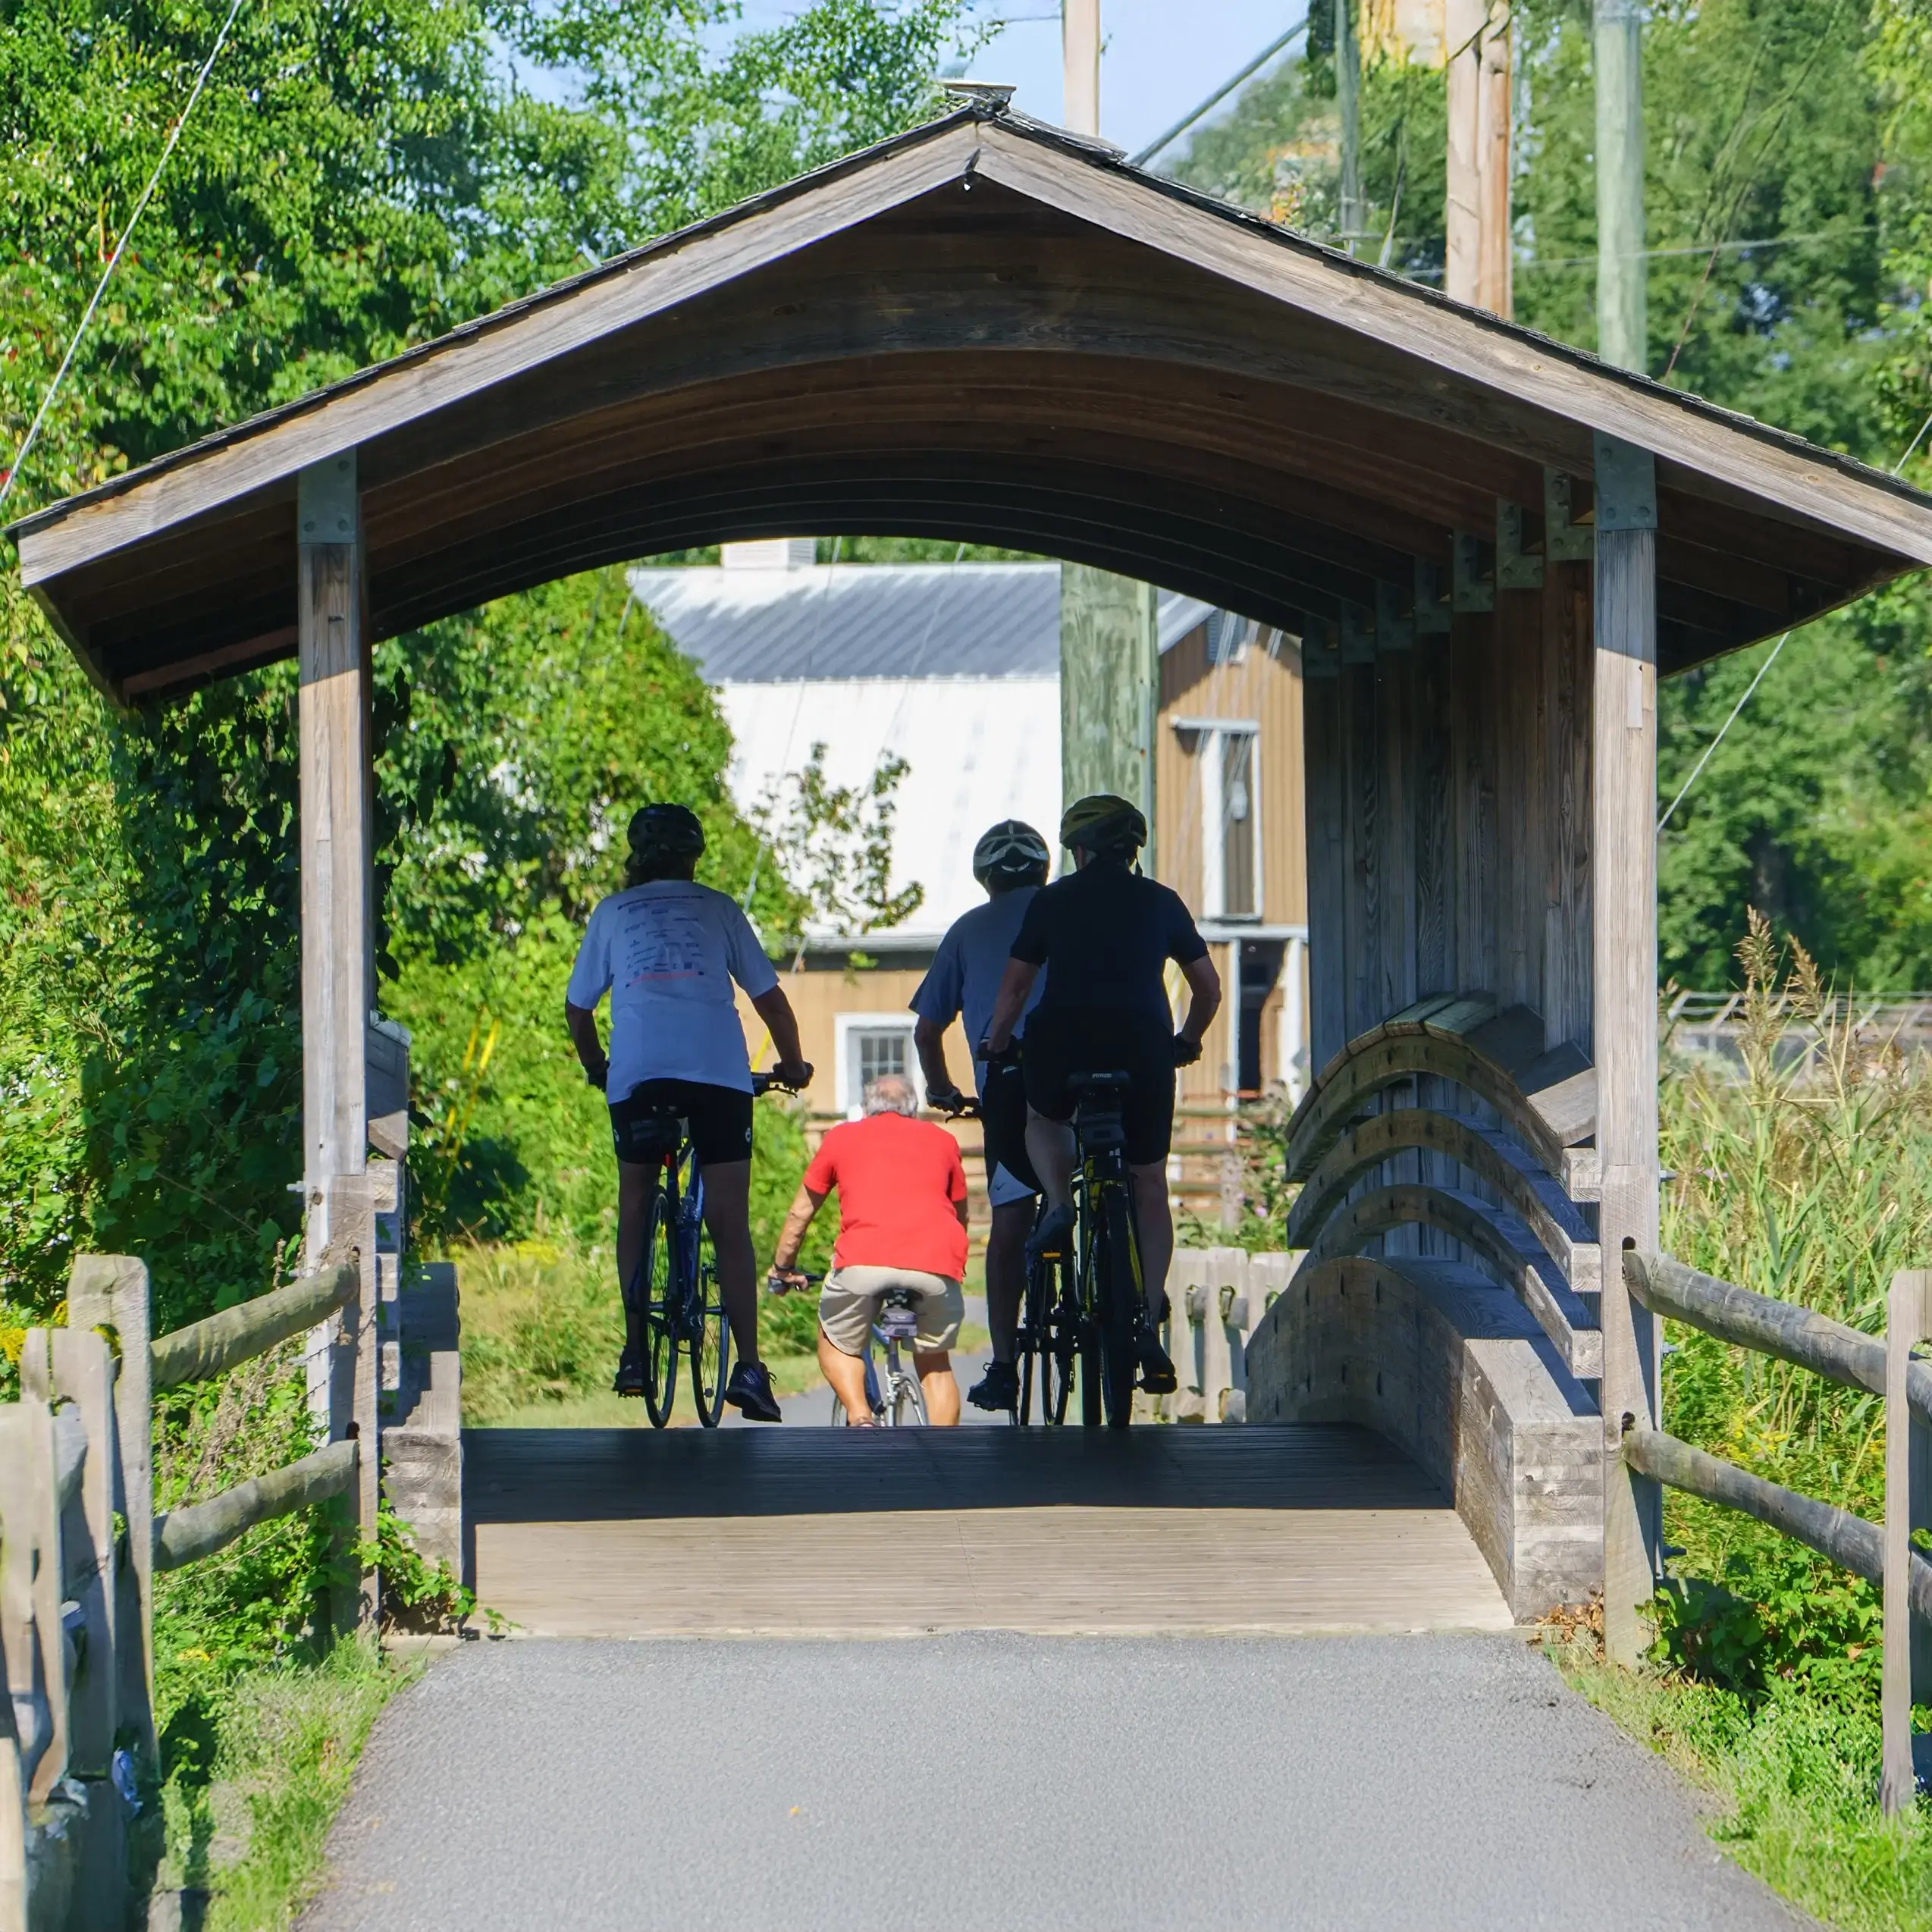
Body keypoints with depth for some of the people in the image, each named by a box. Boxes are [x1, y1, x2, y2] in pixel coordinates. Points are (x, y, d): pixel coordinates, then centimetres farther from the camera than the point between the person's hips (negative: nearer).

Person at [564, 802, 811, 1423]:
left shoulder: (612, 912, 21)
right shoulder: (718, 909, 20)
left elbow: (577, 1010, 23)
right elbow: (769, 997, 19)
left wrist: (596, 1069, 40)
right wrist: (792, 1066, 34)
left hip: (638, 1068, 0)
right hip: (720, 1067, 0)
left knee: (635, 1208, 17)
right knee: (729, 1223, 1)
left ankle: (636, 1350, 7)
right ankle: (748, 1367, -7)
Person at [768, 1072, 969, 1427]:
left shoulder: (842, 1136, 24)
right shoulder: (942, 1140, 27)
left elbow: (800, 1213, 32)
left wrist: (783, 1268, 47)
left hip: (865, 1260, -2)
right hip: (936, 1263, 2)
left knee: (837, 1344, 22)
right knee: (935, 1362, 22)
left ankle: (860, 1419, -3)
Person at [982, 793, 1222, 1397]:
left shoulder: (1054, 900, 11)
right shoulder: (1161, 903, 15)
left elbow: (1014, 988, 11)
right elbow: (1208, 988, 20)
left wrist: (997, 1048, 26)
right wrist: (1186, 1042, 36)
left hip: (1062, 1042, -1)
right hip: (1142, 1046, 1)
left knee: (1042, 1120, 33)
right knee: (1150, 1188, 13)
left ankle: (1059, 1206, 4)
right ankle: (1149, 1322, 3)